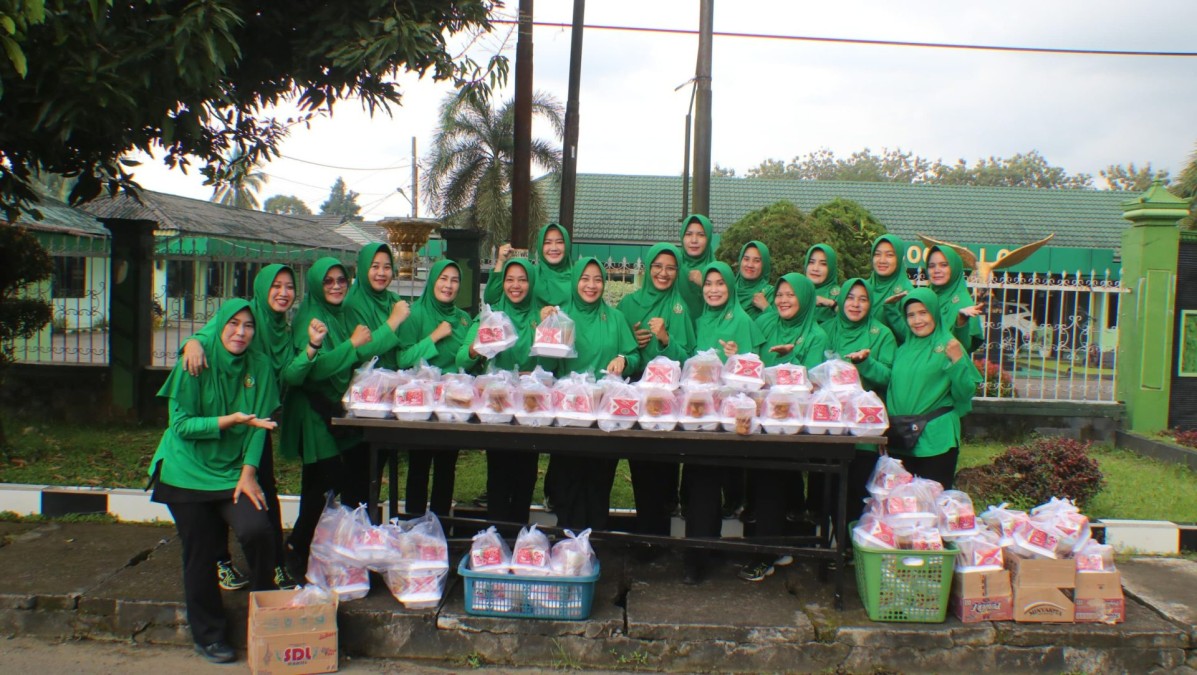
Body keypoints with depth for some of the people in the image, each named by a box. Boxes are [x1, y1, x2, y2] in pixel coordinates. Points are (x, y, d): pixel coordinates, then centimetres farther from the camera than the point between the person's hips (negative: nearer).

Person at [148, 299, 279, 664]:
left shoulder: (259, 366, -2)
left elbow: (258, 426, -1)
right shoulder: (195, 362, -10)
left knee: (257, 530, -20)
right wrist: (230, 421, -25)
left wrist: (248, 474, -9)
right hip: (189, 471, -1)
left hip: (234, 470, 2)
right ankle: (208, 636, 23)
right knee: (201, 555, 3)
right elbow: (181, 424, -13)